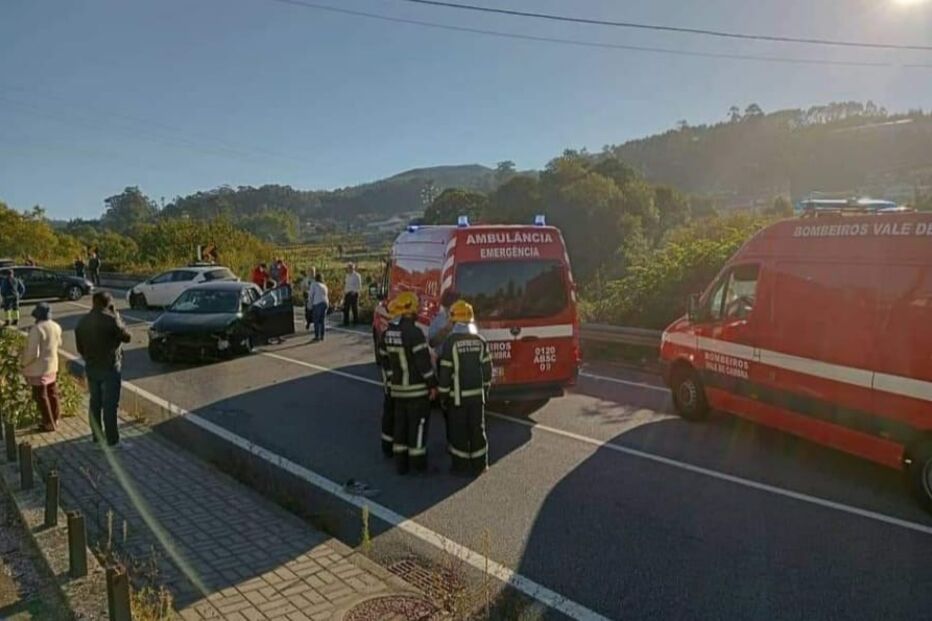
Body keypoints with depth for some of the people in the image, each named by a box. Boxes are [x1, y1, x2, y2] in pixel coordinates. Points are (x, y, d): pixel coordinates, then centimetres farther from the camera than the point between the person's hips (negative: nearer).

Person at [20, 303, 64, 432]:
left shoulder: (36, 329, -24)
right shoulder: (56, 327, -1)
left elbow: (33, 353, -24)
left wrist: (23, 362, -7)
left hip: (38, 368, -7)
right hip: (52, 365, 7)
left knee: (41, 396, 5)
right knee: (52, 393, 20)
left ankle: (49, 424, 11)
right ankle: (55, 418, 31)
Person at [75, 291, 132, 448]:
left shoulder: (83, 321, 4)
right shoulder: (110, 319, -17)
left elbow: (80, 347, 11)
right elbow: (127, 337, -8)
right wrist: (117, 317, -1)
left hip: (91, 368, 6)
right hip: (110, 368, -6)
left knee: (95, 402, 17)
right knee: (110, 405, -2)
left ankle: (96, 435, 26)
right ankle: (112, 439, 2)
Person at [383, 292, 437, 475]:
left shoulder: (389, 331, 5)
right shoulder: (414, 332, -20)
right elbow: (423, 361, -19)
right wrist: (432, 384, -11)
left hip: (397, 387, 7)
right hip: (417, 389, -7)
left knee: (401, 423, 13)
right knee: (418, 424, 3)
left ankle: (400, 463, 20)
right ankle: (417, 462, 11)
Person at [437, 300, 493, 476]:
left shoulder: (451, 342, -13)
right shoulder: (480, 341, 1)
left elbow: (445, 371, -11)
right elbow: (487, 368, 5)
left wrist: (443, 394, -1)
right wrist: (485, 389, 17)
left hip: (458, 395, -4)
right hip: (477, 394, 4)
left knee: (459, 431, 5)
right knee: (477, 428, 12)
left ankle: (461, 466, 12)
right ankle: (479, 464, 19)